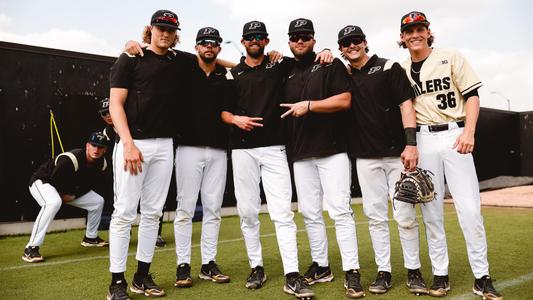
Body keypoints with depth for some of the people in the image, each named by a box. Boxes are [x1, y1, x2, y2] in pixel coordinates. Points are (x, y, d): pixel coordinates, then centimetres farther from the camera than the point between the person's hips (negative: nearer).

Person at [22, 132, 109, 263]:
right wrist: (65, 194, -13)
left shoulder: (101, 164, -11)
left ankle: (90, 238, 25)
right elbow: (53, 181, -27)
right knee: (54, 202, -40)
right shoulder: (70, 159, -34)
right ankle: (31, 249, -33)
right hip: (42, 181, -8)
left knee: (98, 201, 4)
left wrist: (74, 195, -11)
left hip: (72, 190, 8)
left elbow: (89, 184, 1)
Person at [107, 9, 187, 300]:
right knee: (125, 212, -4)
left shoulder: (179, 62, 13)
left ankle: (142, 276, 19)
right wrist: (129, 144, -16)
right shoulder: (130, 59, 1)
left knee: (153, 212, 8)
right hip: (134, 142, -4)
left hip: (164, 145, 5)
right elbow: (116, 104, -7)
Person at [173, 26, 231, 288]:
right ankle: (183, 265, 10)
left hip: (218, 150, 3)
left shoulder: (225, 78, 12)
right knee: (185, 207, 0)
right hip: (189, 147, -3)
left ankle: (209, 264, 16)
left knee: (213, 208, 6)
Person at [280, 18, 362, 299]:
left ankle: (351, 271, -1)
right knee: (309, 213, 8)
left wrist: (309, 105, -14)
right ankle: (321, 266, 20)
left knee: (340, 211, -8)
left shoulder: (331, 65, 2)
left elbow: (344, 100, -10)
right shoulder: (287, 73, 16)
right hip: (301, 154, 5)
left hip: (332, 150, -5)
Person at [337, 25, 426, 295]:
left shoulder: (389, 67, 2)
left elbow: (406, 105, -5)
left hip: (397, 153, -3)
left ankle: (413, 271, 15)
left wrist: (411, 144, -15)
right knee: (375, 216, 5)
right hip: (366, 158, 3)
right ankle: (383, 272, 16)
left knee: (405, 216, 0)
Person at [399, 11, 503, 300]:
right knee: (431, 210, 4)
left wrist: (469, 132, -12)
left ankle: (482, 277, 7)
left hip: (454, 135, -1)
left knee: (470, 208, -6)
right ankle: (440, 274, 15)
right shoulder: (400, 70, 10)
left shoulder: (451, 57, 6)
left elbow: (472, 95, 2)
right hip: (423, 140, 2)